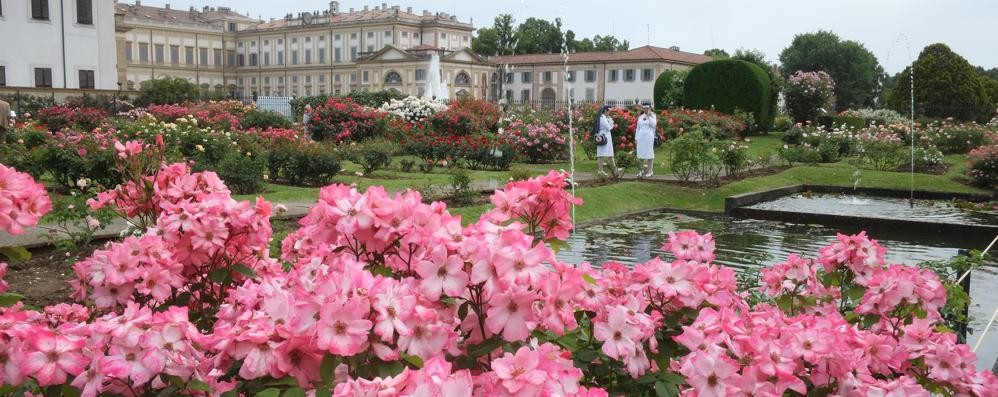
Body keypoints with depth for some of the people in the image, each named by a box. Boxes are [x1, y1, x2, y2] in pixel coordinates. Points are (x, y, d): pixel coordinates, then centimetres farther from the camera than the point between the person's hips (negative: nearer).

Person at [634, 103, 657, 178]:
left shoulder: (653, 116, 2)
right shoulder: (640, 117, 13)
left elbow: (653, 125, -15)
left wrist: (649, 116, -13)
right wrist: (636, 137, 10)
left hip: (649, 137, -4)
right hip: (641, 137, 4)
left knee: (649, 153, -3)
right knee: (640, 153, 5)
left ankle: (650, 171, 1)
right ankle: (641, 171, 14)